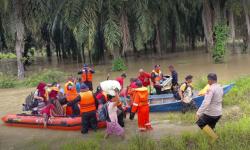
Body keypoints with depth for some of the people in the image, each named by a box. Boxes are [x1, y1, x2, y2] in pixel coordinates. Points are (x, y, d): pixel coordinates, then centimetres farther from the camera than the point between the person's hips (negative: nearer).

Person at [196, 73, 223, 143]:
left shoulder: (211, 89, -21)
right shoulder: (220, 88, 5)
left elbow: (206, 102, -31)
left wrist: (199, 113, -32)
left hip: (210, 113, -8)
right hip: (218, 113, 8)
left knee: (200, 123, 10)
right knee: (210, 127, 21)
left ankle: (214, 136, 1)